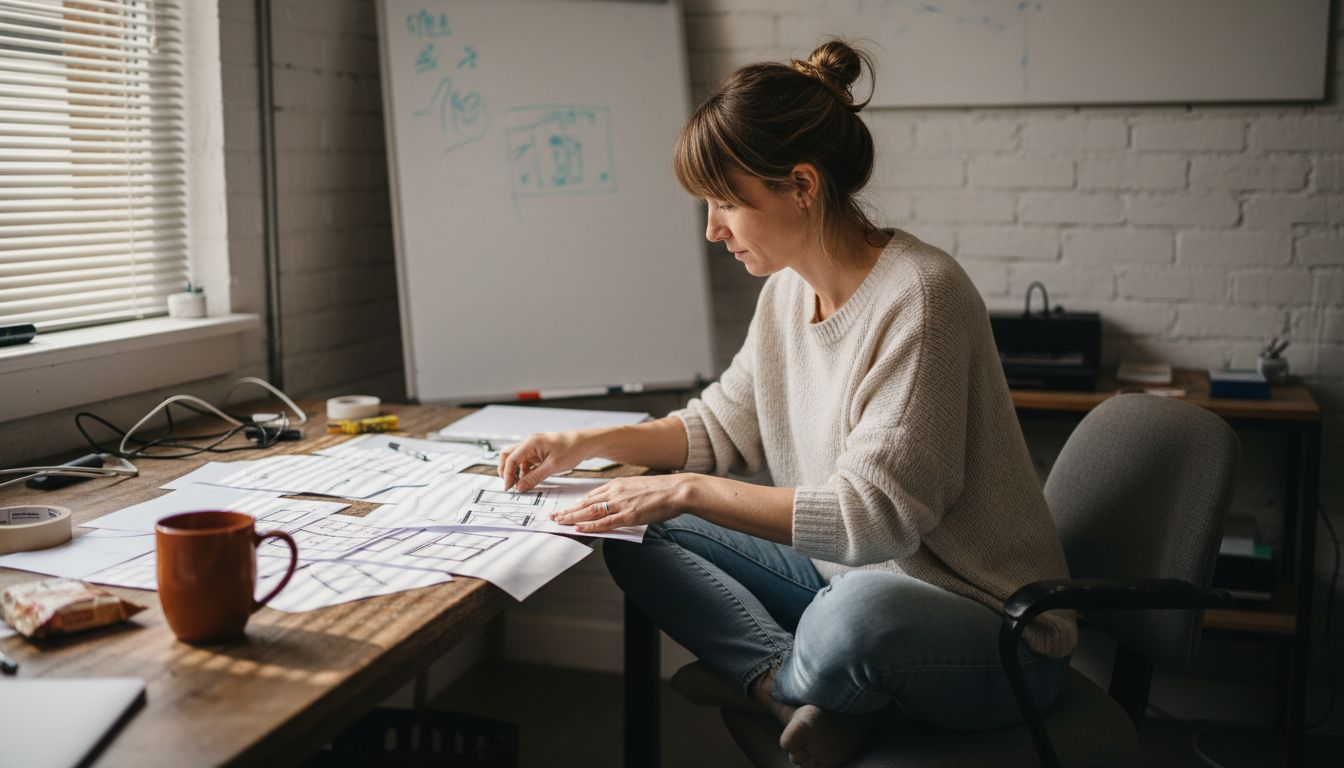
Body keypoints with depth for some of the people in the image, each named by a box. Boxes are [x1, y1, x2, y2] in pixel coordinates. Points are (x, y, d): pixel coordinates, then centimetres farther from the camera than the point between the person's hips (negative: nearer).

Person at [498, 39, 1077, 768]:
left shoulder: (917, 297, -24)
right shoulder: (788, 290, 1)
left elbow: (873, 514, -27)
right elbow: (723, 425, 14)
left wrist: (687, 491, -25)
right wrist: (585, 443, 3)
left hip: (992, 631, -7)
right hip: (846, 575, 8)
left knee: (856, 614, -41)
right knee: (638, 539, 1)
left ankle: (777, 681, -6)